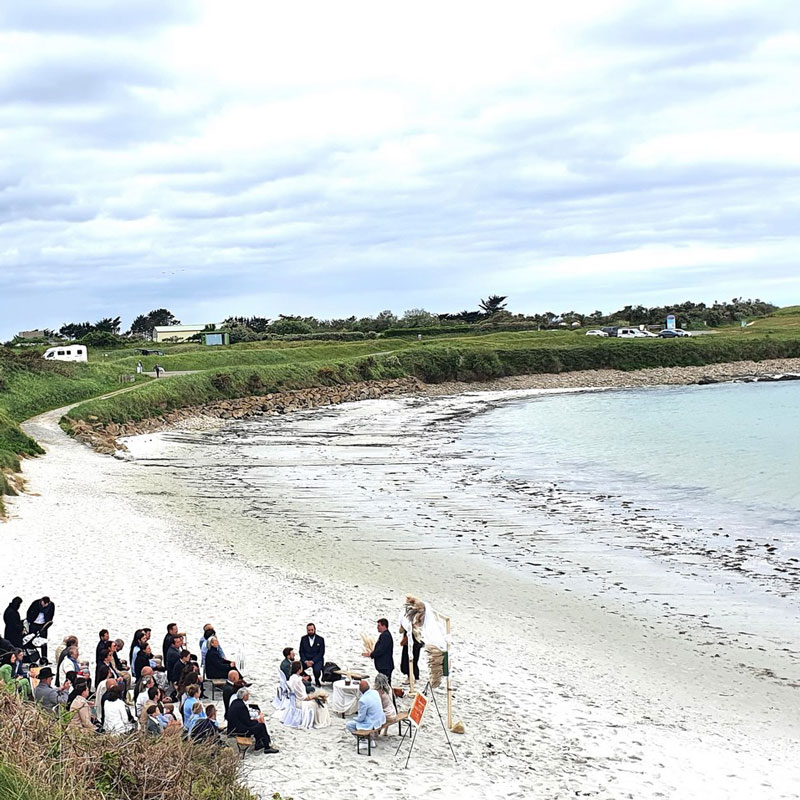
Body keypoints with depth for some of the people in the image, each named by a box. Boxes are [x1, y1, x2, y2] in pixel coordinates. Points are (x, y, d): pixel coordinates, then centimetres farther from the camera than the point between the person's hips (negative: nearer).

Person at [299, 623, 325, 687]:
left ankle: (316, 680, 3)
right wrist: (305, 661, -13)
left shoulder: (320, 639, 1)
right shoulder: (303, 639, 8)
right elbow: (301, 651, 5)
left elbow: (321, 653, -4)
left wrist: (313, 661, -17)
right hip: (305, 659, 2)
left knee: (317, 670, -33)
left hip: (316, 659, -2)